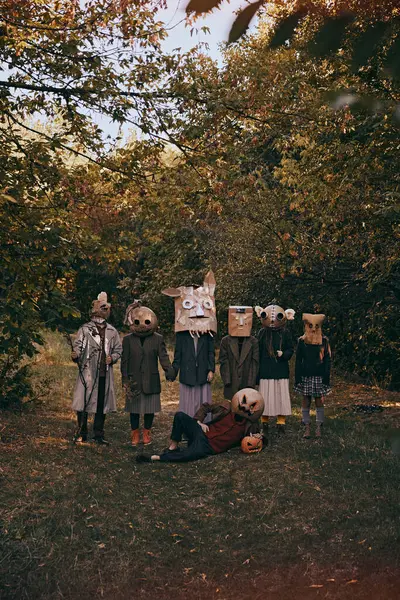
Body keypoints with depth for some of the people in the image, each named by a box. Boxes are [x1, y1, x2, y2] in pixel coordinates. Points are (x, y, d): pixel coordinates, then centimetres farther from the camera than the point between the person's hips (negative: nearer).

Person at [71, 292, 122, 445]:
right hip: (88, 372, -3)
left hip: (105, 373, 3)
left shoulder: (112, 331, 11)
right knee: (84, 402, -2)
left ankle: (99, 434, 18)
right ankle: (81, 433, 12)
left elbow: (118, 349, 17)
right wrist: (75, 355, -22)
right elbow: (78, 346, -2)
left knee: (102, 403, 7)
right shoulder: (85, 329, 1)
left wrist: (112, 358, -2)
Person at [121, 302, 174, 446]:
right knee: (134, 409, 7)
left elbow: (163, 357, -5)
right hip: (133, 380, 0)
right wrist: (125, 380, -6)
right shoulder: (128, 339, 3)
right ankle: (135, 433, 21)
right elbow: (124, 361, 2)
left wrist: (169, 370, -24)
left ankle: (147, 432, 23)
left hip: (151, 381, 0)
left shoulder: (158, 339, 3)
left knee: (150, 409, 6)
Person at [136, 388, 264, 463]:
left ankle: (154, 458, -26)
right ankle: (173, 447, -12)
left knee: (191, 454, -37)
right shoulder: (226, 407, 5)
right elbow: (205, 407, 15)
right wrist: (199, 421, 1)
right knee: (180, 415, -22)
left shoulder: (248, 426, 3)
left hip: (210, 447, -3)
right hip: (203, 432, 3)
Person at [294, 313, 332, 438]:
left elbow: (327, 361, 3)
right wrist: (297, 378, -1)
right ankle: (307, 427, 13)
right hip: (306, 376, 1)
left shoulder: (324, 341, 1)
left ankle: (319, 427, 13)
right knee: (306, 402, 4)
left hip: (319, 376, 0)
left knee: (319, 402, 3)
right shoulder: (302, 341, 2)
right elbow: (298, 361, 4)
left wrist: (326, 378, -3)